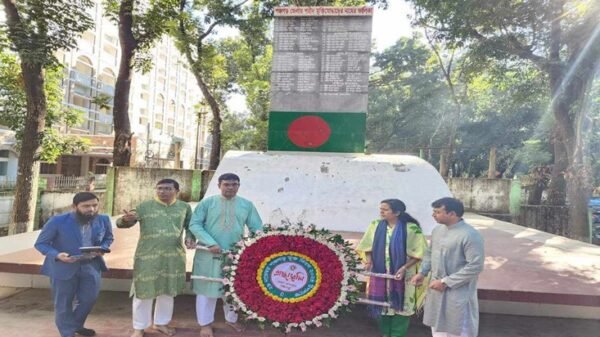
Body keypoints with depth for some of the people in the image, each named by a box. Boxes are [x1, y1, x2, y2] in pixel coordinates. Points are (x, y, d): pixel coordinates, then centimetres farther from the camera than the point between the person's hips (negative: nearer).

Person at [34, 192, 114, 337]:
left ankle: (76, 325, 39)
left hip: (91, 266, 3)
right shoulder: (57, 221, -16)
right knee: (63, 303, 9)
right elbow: (40, 243, -9)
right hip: (63, 267, -3)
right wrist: (57, 255, -27)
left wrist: (101, 249, -12)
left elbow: (108, 238, 10)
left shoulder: (103, 220, -7)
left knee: (89, 298, 13)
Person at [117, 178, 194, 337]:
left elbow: (190, 226, 15)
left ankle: (161, 322, 35)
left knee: (168, 292, 16)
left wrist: (190, 238, -6)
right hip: (147, 256, -2)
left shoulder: (184, 207, 3)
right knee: (143, 292, 5)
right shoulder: (145, 206, -5)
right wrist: (126, 219, -31)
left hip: (174, 257, 3)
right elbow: (120, 223, -7)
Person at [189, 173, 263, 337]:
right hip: (209, 254, -2)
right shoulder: (207, 203, -5)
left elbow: (257, 228, 4)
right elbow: (194, 224, -9)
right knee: (207, 288, 6)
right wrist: (210, 243, -20)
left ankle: (231, 319, 37)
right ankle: (205, 323, 24)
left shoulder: (247, 205, 2)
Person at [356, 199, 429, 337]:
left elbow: (419, 252, -10)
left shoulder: (411, 228, -14)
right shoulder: (376, 226, -1)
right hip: (380, 274, 4)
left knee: (400, 307, 6)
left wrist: (404, 267, -20)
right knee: (382, 305, 13)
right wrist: (368, 261, -10)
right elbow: (368, 247, 8)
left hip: (401, 276, -4)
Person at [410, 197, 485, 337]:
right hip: (436, 290, 7)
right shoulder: (437, 230, 4)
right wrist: (422, 272, 1)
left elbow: (475, 266, -23)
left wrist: (446, 282, -22)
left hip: (458, 294, -7)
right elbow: (430, 253, 17)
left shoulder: (470, 235, -21)